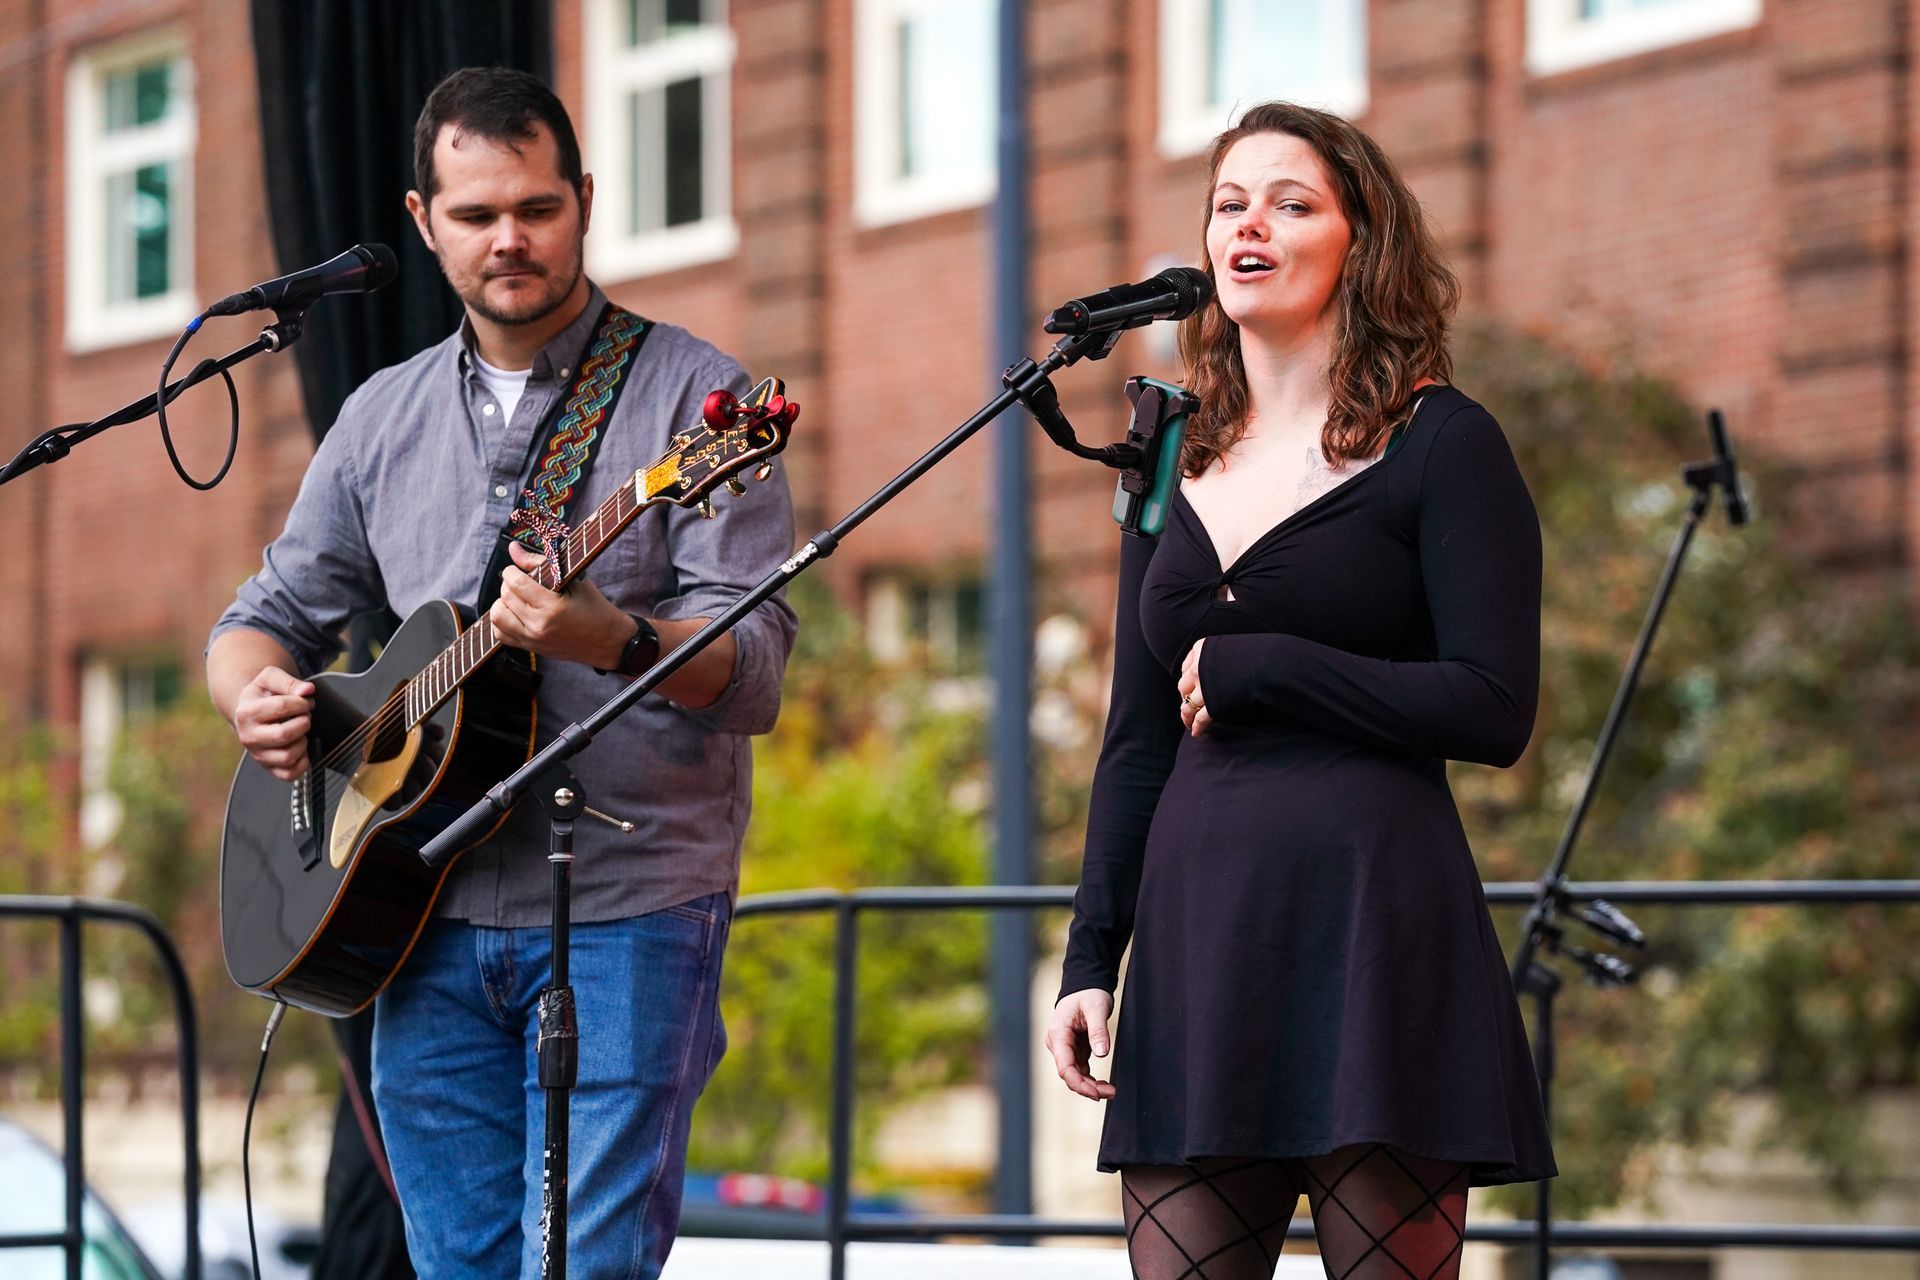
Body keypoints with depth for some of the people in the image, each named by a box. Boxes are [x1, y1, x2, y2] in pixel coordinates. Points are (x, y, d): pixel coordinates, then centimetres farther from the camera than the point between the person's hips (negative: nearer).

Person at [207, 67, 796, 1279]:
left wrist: (612, 641, -31)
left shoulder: (689, 394, -2)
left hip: (626, 915, -5)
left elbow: (751, 668, -10)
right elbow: (271, 616, 19)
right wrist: (258, 693, -5)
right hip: (427, 919, 5)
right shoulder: (384, 418, 14)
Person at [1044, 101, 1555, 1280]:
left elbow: (1494, 710, -10)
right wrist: (1089, 959, 10)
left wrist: (1249, 671, -8)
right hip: (1198, 943, 5)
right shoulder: (1176, 469, 17)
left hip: (1373, 928, -5)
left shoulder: (1440, 447, 0)